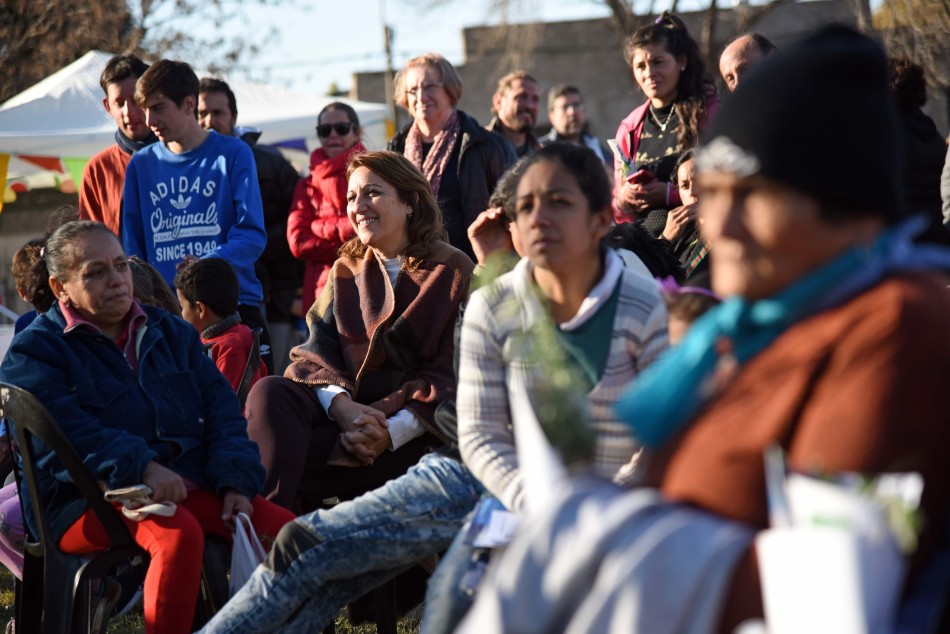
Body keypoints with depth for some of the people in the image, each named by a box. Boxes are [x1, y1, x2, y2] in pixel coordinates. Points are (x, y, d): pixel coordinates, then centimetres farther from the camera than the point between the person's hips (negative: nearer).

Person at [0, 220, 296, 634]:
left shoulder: (171, 333, 22)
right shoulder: (35, 351, 5)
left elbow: (221, 411, 14)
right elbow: (70, 430, -13)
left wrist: (236, 482, -5)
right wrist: (143, 467, -27)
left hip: (189, 484, 5)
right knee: (179, 534, -37)